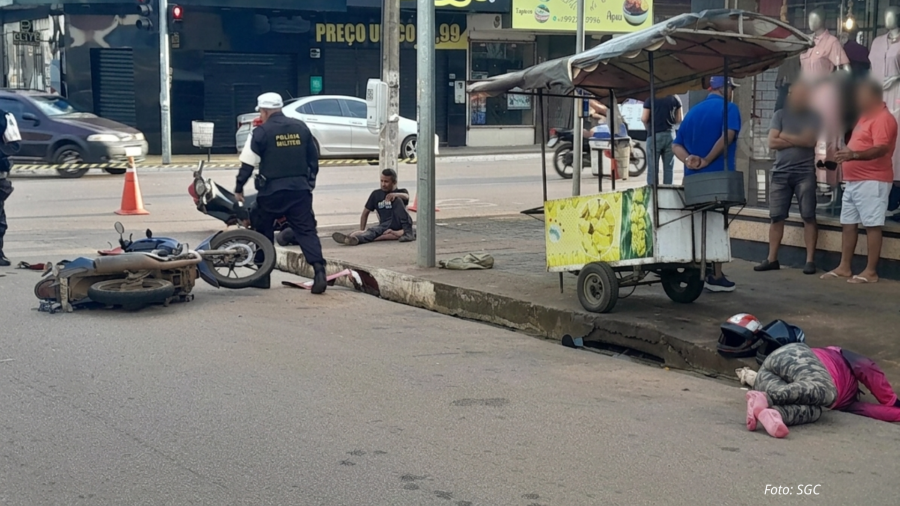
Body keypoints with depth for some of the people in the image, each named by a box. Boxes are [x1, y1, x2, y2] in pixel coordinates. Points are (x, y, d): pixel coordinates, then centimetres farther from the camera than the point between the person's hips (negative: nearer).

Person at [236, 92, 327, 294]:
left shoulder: (262, 132, -5)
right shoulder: (301, 128, 8)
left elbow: (248, 163, -5)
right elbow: (313, 158, 14)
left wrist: (238, 189, 6)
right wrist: (310, 182, 26)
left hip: (272, 190, -3)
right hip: (300, 188, 3)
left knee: (263, 232, 15)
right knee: (306, 231, 0)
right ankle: (319, 271, -18)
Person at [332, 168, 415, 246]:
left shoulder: (401, 192, 8)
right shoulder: (376, 194, 15)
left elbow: (406, 196, -18)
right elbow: (365, 213, 18)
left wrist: (394, 194, -38)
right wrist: (361, 230, 8)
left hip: (398, 224, -2)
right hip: (384, 225, 2)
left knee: (397, 199, -25)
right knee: (371, 231, -31)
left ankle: (408, 232, -38)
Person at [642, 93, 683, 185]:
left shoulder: (651, 99, -8)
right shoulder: (675, 98, 3)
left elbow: (644, 119, -9)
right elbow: (679, 119, 5)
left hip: (654, 135, -3)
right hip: (670, 135, 3)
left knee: (653, 168, 0)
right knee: (669, 168, 7)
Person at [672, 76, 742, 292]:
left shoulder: (693, 111, 14)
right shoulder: (728, 108, -5)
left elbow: (676, 144, 5)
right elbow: (728, 135, -23)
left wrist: (688, 159, -12)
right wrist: (707, 160, -19)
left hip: (692, 177, 6)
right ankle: (715, 276, 4)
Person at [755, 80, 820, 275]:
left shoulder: (813, 117, 4)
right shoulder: (780, 115, 8)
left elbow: (811, 140, -11)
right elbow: (772, 142, -2)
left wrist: (785, 137, -3)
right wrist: (799, 140, -5)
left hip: (805, 173, -2)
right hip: (780, 173, 2)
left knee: (808, 217, -4)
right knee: (776, 217, 3)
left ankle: (810, 260, -2)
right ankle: (772, 259, 9)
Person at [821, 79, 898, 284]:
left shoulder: (883, 118, -13)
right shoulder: (866, 117, 20)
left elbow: (881, 149, -26)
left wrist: (853, 155, -37)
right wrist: (847, 153, 19)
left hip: (872, 181, -10)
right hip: (854, 180, 11)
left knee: (872, 225, -7)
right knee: (848, 224, 10)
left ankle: (871, 271, -6)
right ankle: (844, 268, 15)